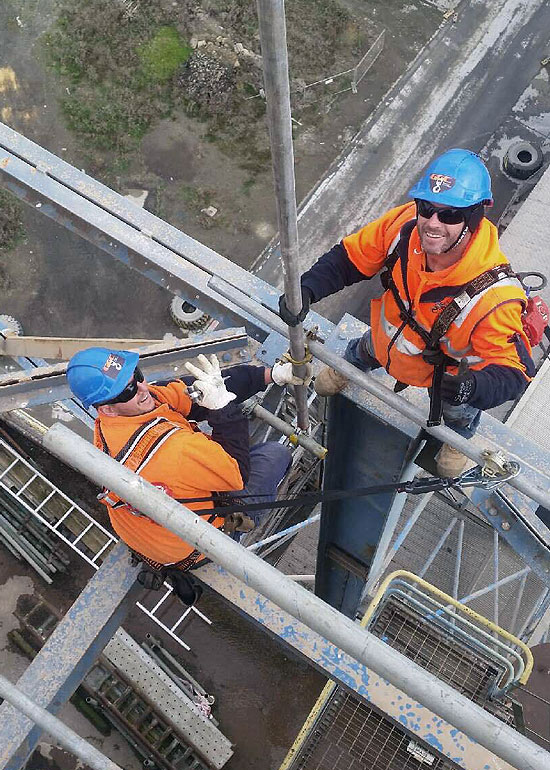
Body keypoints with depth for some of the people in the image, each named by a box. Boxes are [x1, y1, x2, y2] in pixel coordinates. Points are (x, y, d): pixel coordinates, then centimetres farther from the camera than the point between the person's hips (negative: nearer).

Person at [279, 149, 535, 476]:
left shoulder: (495, 295, -46)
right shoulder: (406, 222, -34)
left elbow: (514, 372, -40)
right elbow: (350, 257, -19)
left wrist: (473, 386, -62)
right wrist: (307, 290, -36)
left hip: (448, 372, -2)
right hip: (387, 338, 3)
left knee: (457, 414, 33)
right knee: (363, 352, 37)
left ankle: (459, 439, 72)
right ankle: (348, 367, 76)